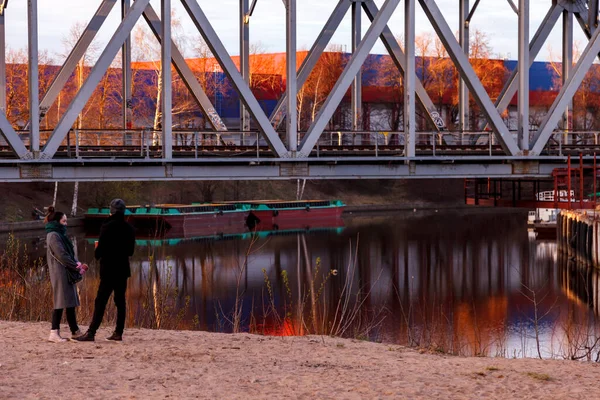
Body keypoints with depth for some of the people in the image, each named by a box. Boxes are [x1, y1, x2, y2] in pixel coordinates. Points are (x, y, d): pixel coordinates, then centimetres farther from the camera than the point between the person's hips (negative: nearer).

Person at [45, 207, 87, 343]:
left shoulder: (59, 235, 19)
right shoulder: (53, 236, -10)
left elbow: (69, 254, 18)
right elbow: (62, 256, -16)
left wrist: (78, 265, 1)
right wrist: (78, 267, -11)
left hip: (67, 274, 10)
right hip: (60, 274, -10)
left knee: (70, 302, 11)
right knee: (61, 302, -11)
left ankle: (75, 331, 16)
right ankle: (54, 333, -12)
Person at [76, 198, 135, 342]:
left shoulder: (107, 227, -13)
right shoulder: (129, 229, 5)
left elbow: (100, 250, -14)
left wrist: (97, 253, 7)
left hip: (109, 270, -6)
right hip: (123, 270, 6)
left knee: (100, 301, -7)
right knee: (120, 301, 9)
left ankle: (91, 333, -10)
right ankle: (118, 333, 9)